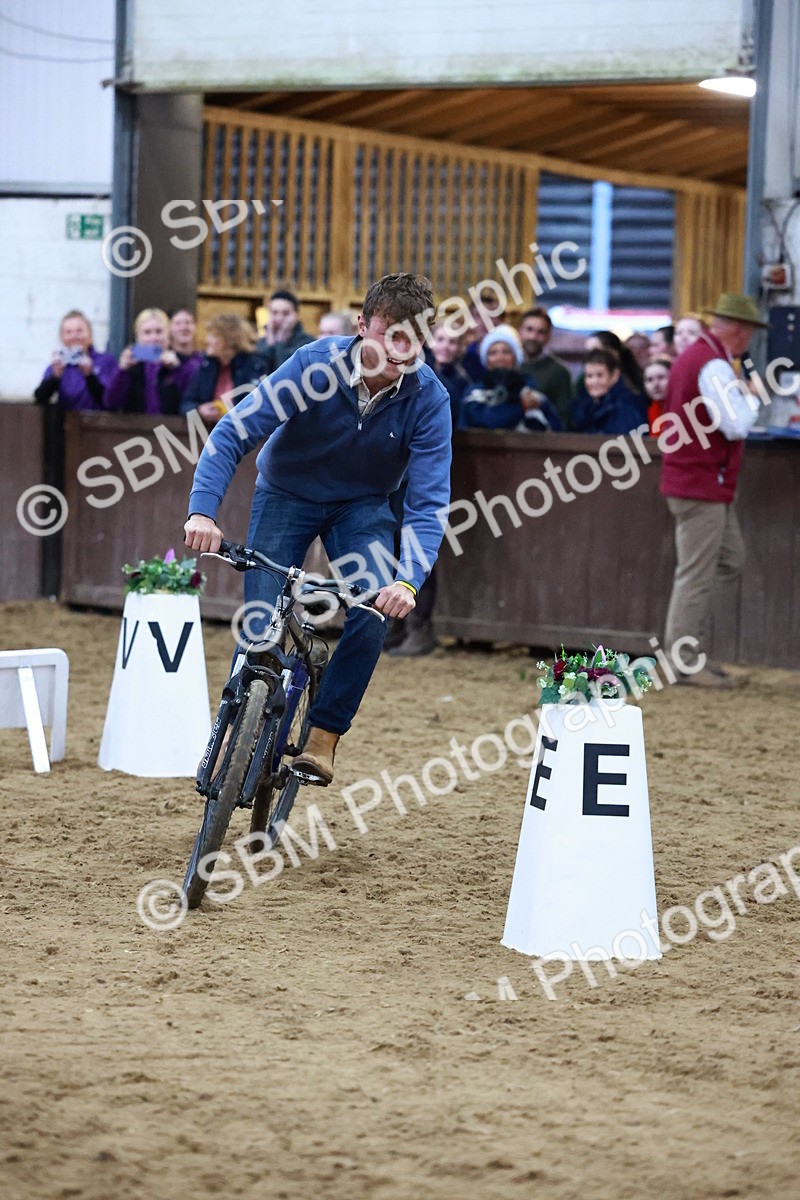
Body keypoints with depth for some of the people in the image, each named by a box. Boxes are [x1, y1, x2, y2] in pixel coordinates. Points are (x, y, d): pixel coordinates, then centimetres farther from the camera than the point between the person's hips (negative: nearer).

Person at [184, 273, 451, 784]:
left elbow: (430, 501, -28)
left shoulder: (429, 398, -25)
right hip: (287, 494, -1)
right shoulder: (316, 365, -29)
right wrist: (203, 511, -44)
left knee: (375, 614, -21)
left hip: (363, 506, 1)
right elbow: (233, 435, -28)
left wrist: (409, 580, -44)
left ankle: (325, 733, -5)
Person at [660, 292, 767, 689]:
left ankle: (683, 632, 14)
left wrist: (742, 395, 13)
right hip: (703, 486, -10)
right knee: (697, 574, -5)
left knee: (731, 560, 16)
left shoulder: (693, 356, 14)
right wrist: (751, 397, -6)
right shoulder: (714, 366, -18)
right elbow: (736, 426, -23)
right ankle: (686, 663, -1)